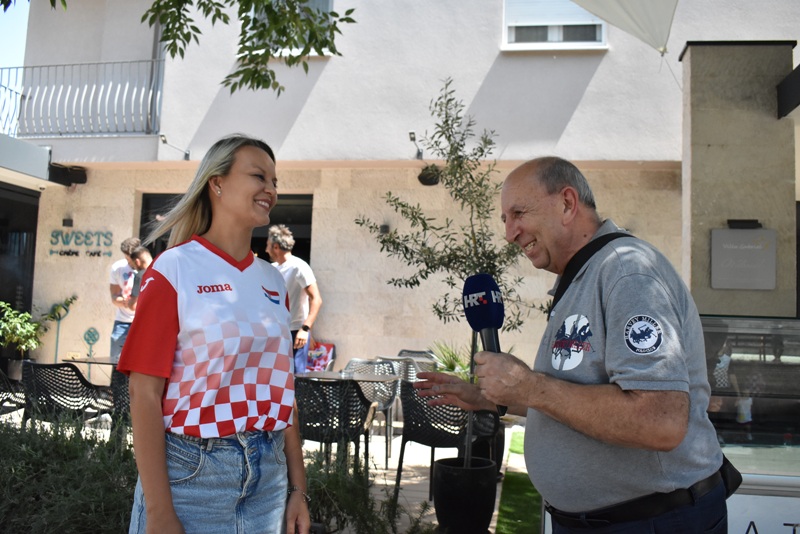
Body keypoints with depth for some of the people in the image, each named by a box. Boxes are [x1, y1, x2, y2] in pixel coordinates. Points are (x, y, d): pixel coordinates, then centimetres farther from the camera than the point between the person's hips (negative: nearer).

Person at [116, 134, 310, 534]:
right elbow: (145, 395, -11)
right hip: (190, 471, -5)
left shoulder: (273, 281, 6)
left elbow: (281, 389, 7)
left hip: (268, 472, 5)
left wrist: (297, 488, 7)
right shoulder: (174, 270, -9)